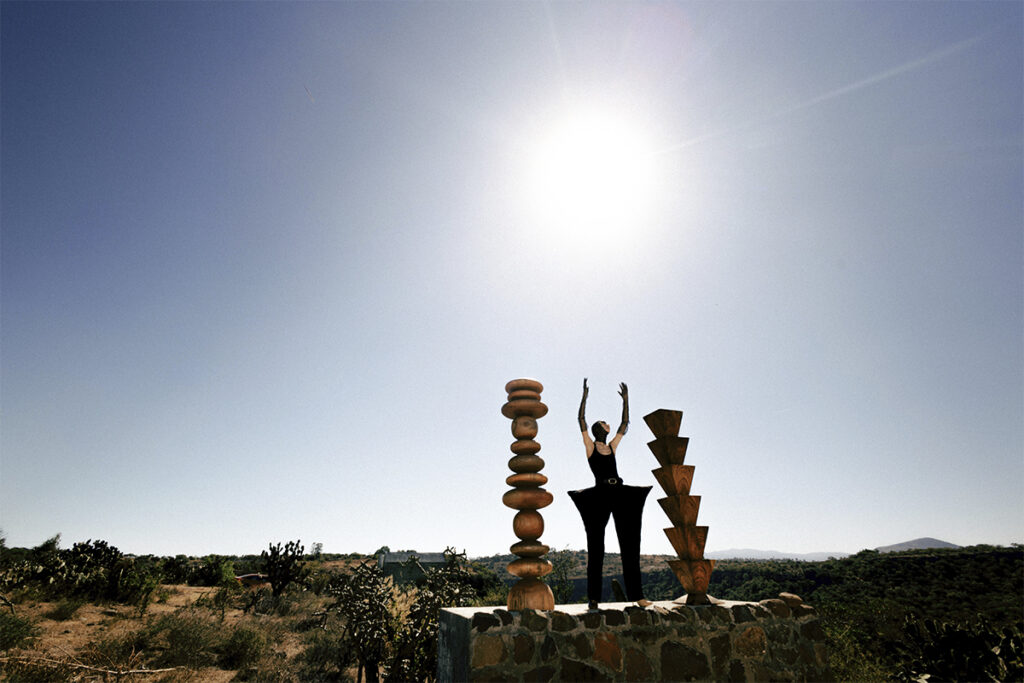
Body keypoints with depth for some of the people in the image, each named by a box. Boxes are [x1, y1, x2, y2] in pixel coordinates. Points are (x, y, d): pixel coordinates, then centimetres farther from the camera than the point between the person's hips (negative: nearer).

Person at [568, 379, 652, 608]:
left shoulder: (612, 446, 15)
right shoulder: (590, 445, 3)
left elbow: (625, 423, 21)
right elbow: (581, 419, -6)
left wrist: (625, 399, 20)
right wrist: (585, 395, -8)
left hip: (620, 494, 5)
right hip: (600, 495, -5)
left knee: (629, 544, 5)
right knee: (596, 547, 0)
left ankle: (636, 595, 12)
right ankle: (593, 598, 5)